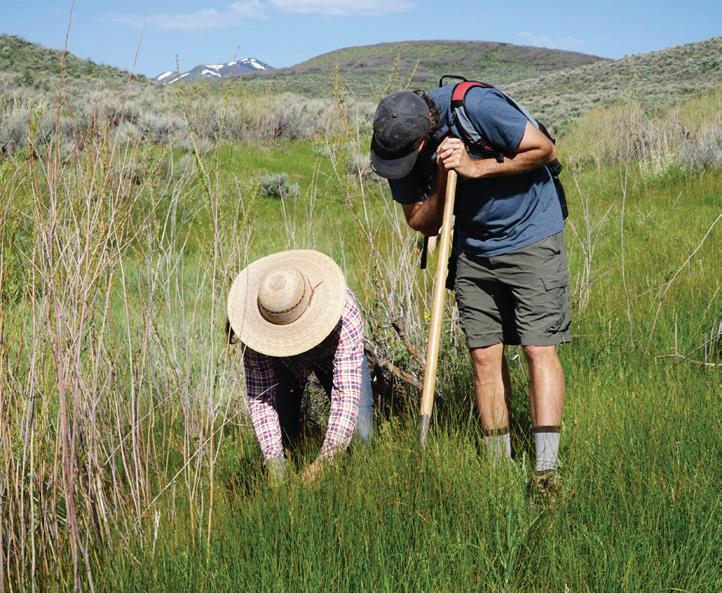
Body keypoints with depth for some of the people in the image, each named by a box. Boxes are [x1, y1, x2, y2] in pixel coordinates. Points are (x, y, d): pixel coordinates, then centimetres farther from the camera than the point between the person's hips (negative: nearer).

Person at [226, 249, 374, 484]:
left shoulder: (345, 313, -44)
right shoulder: (254, 324, -38)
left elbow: (347, 393, -44)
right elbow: (259, 395, -32)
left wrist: (324, 460, -51)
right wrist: (273, 458, -42)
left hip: (332, 353, -1)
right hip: (283, 360, 1)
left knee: (359, 438, -15)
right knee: (283, 439, -14)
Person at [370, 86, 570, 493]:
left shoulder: (475, 107, -24)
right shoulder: (396, 148, -7)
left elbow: (545, 150, -15)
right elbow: (421, 223, -1)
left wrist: (475, 168, -21)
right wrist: (442, 182, -19)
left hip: (531, 236, -5)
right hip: (473, 249, 5)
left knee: (539, 348, -10)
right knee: (485, 353, 2)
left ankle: (546, 468, -12)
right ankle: (499, 464, 9)